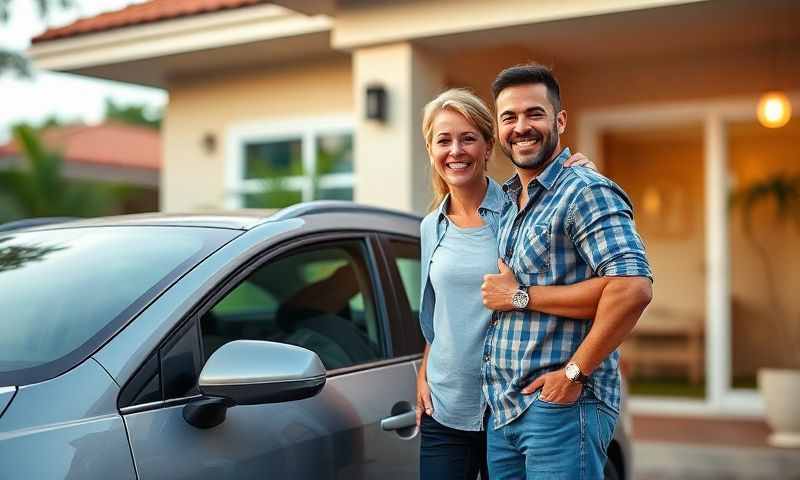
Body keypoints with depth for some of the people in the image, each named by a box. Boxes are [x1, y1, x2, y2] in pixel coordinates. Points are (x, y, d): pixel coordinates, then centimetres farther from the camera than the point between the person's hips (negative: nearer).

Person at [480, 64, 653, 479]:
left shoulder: (585, 192, -12)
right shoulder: (505, 202, 15)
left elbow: (634, 287, -24)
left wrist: (574, 371, -19)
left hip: (561, 404, -8)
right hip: (502, 410, 8)